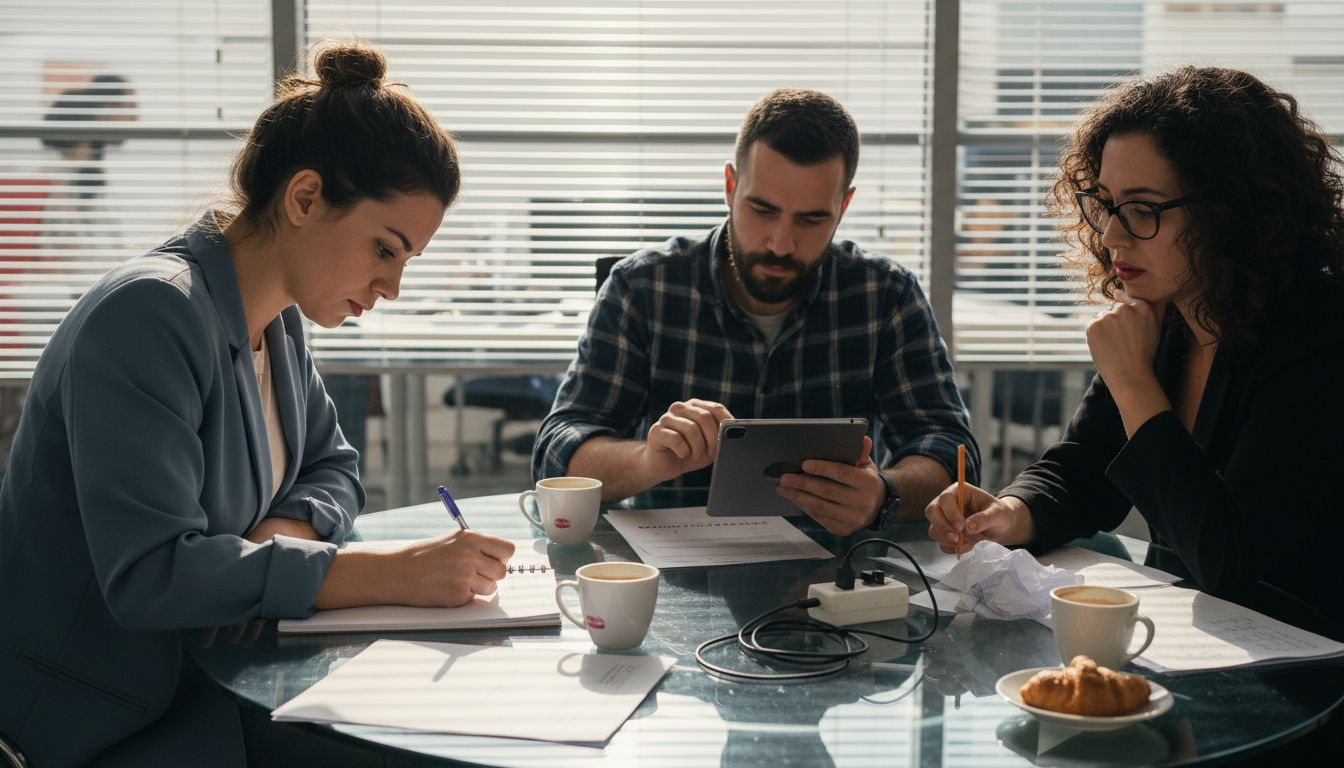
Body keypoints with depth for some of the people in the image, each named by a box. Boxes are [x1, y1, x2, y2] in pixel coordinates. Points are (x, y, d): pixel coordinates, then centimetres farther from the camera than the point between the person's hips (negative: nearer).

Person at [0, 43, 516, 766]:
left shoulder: (279, 322, 5)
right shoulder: (150, 314, -23)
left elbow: (334, 469, 15)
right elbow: (149, 571, -30)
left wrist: (288, 529, -9)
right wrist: (390, 573, -31)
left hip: (204, 674, 8)